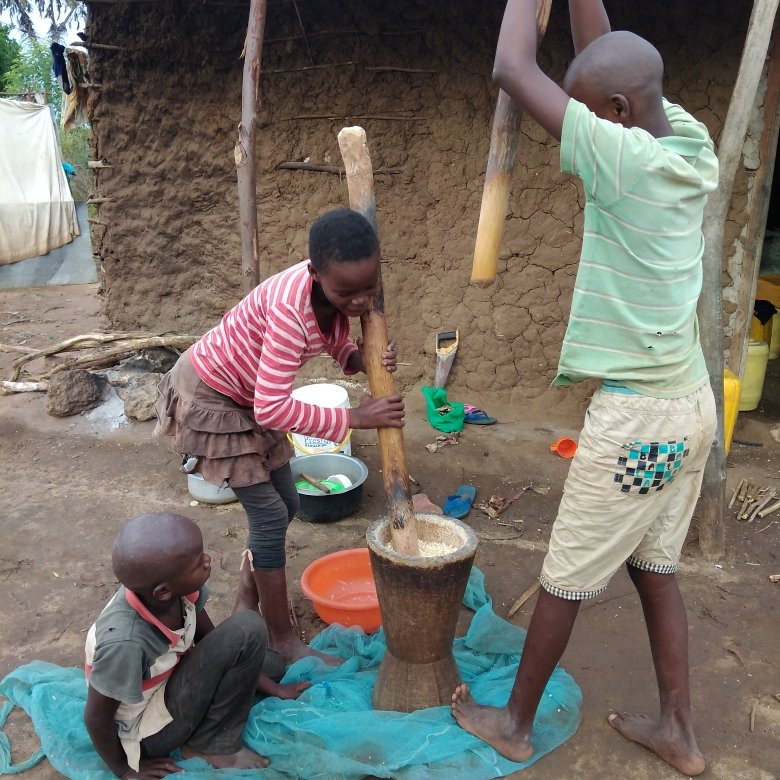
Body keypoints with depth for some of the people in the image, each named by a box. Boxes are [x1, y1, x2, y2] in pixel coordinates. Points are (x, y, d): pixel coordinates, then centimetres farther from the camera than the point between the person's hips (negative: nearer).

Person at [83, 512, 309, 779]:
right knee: (245, 631, -23)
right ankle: (208, 745, -4)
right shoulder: (123, 641, -38)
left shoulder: (177, 587, -19)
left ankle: (213, 744, 7)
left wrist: (274, 688, 1)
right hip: (146, 731, -7)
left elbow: (212, 641, -2)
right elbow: (96, 718, -21)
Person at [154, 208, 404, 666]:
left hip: (249, 396, 8)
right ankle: (283, 639, 14)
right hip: (209, 396, -8)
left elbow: (337, 344, 3)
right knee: (270, 516, -4)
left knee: (286, 504, 13)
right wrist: (355, 417, -32)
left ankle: (246, 603, 34)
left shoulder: (338, 290, -15)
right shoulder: (291, 307, -38)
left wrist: (363, 360, -20)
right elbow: (272, 408, -38)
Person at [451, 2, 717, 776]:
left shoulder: (626, 160, -19)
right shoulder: (691, 145, 3)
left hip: (635, 415, -8)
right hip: (690, 404, 8)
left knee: (564, 582, 9)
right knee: (654, 567, 20)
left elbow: (512, 70, -15)